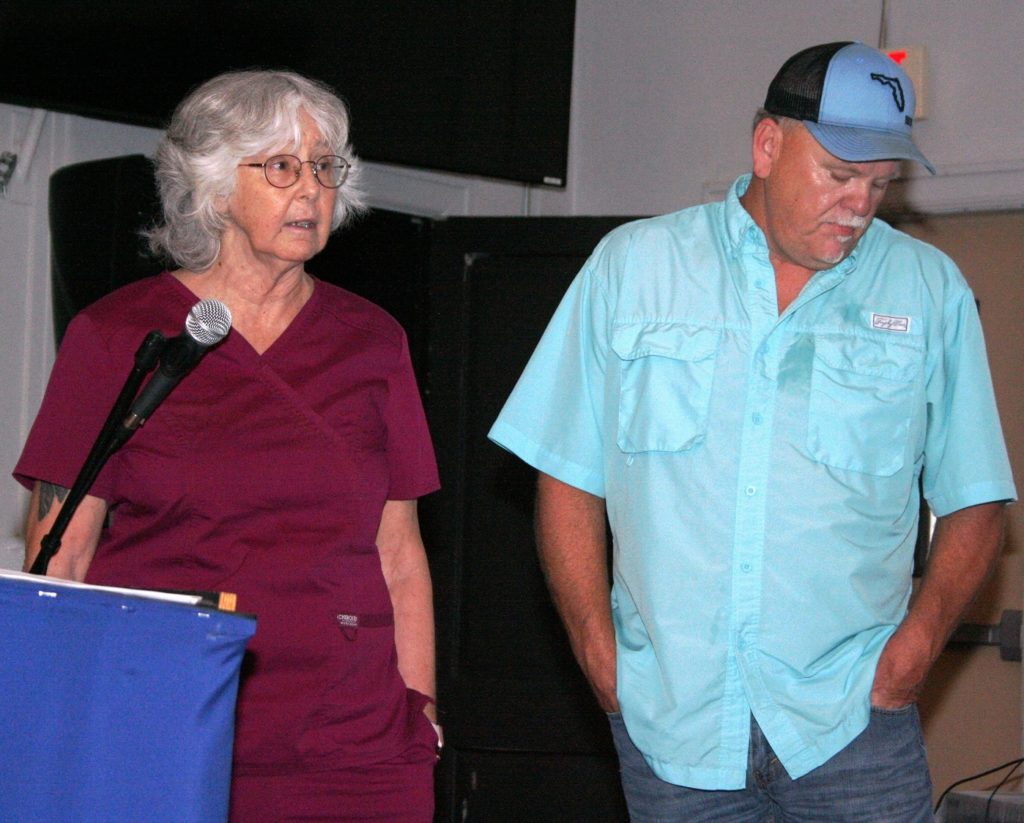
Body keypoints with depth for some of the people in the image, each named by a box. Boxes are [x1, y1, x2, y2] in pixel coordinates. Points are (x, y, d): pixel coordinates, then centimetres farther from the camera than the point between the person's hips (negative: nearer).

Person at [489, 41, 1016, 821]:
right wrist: (600, 651, -3)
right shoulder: (632, 265, 6)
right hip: (668, 715, 0)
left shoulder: (931, 290, 7)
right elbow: (570, 479, 6)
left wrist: (915, 644, -7)